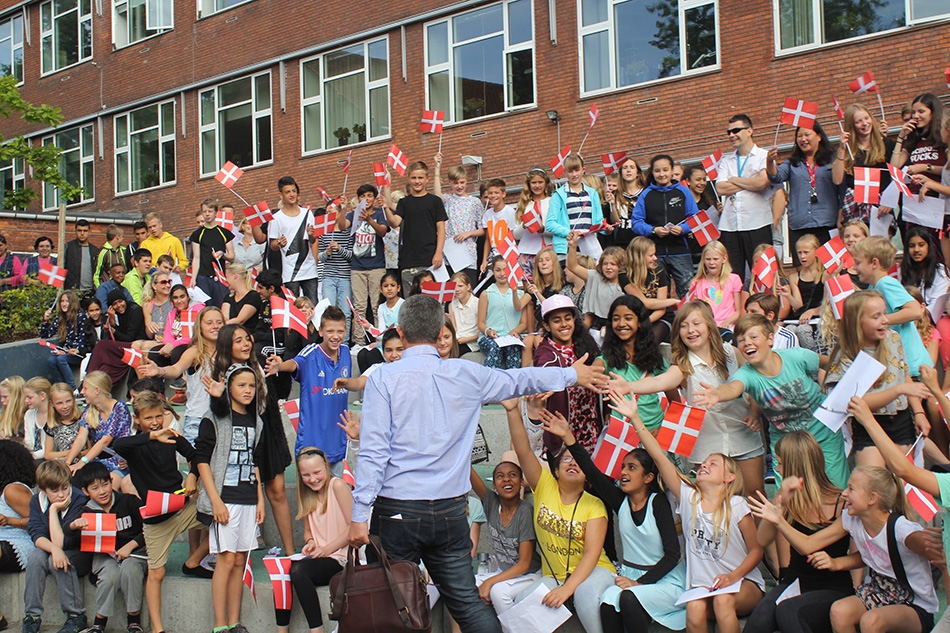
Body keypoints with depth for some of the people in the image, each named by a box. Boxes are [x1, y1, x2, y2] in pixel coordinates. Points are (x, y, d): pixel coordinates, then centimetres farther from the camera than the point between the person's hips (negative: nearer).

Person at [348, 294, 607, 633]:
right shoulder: (466, 374, 3)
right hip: (450, 510, 3)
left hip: (397, 510, -3)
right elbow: (520, 379, 19)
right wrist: (572, 374, 35)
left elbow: (374, 451, -11)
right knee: (467, 601, 10)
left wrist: (360, 514, -9)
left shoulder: (383, 378, -6)